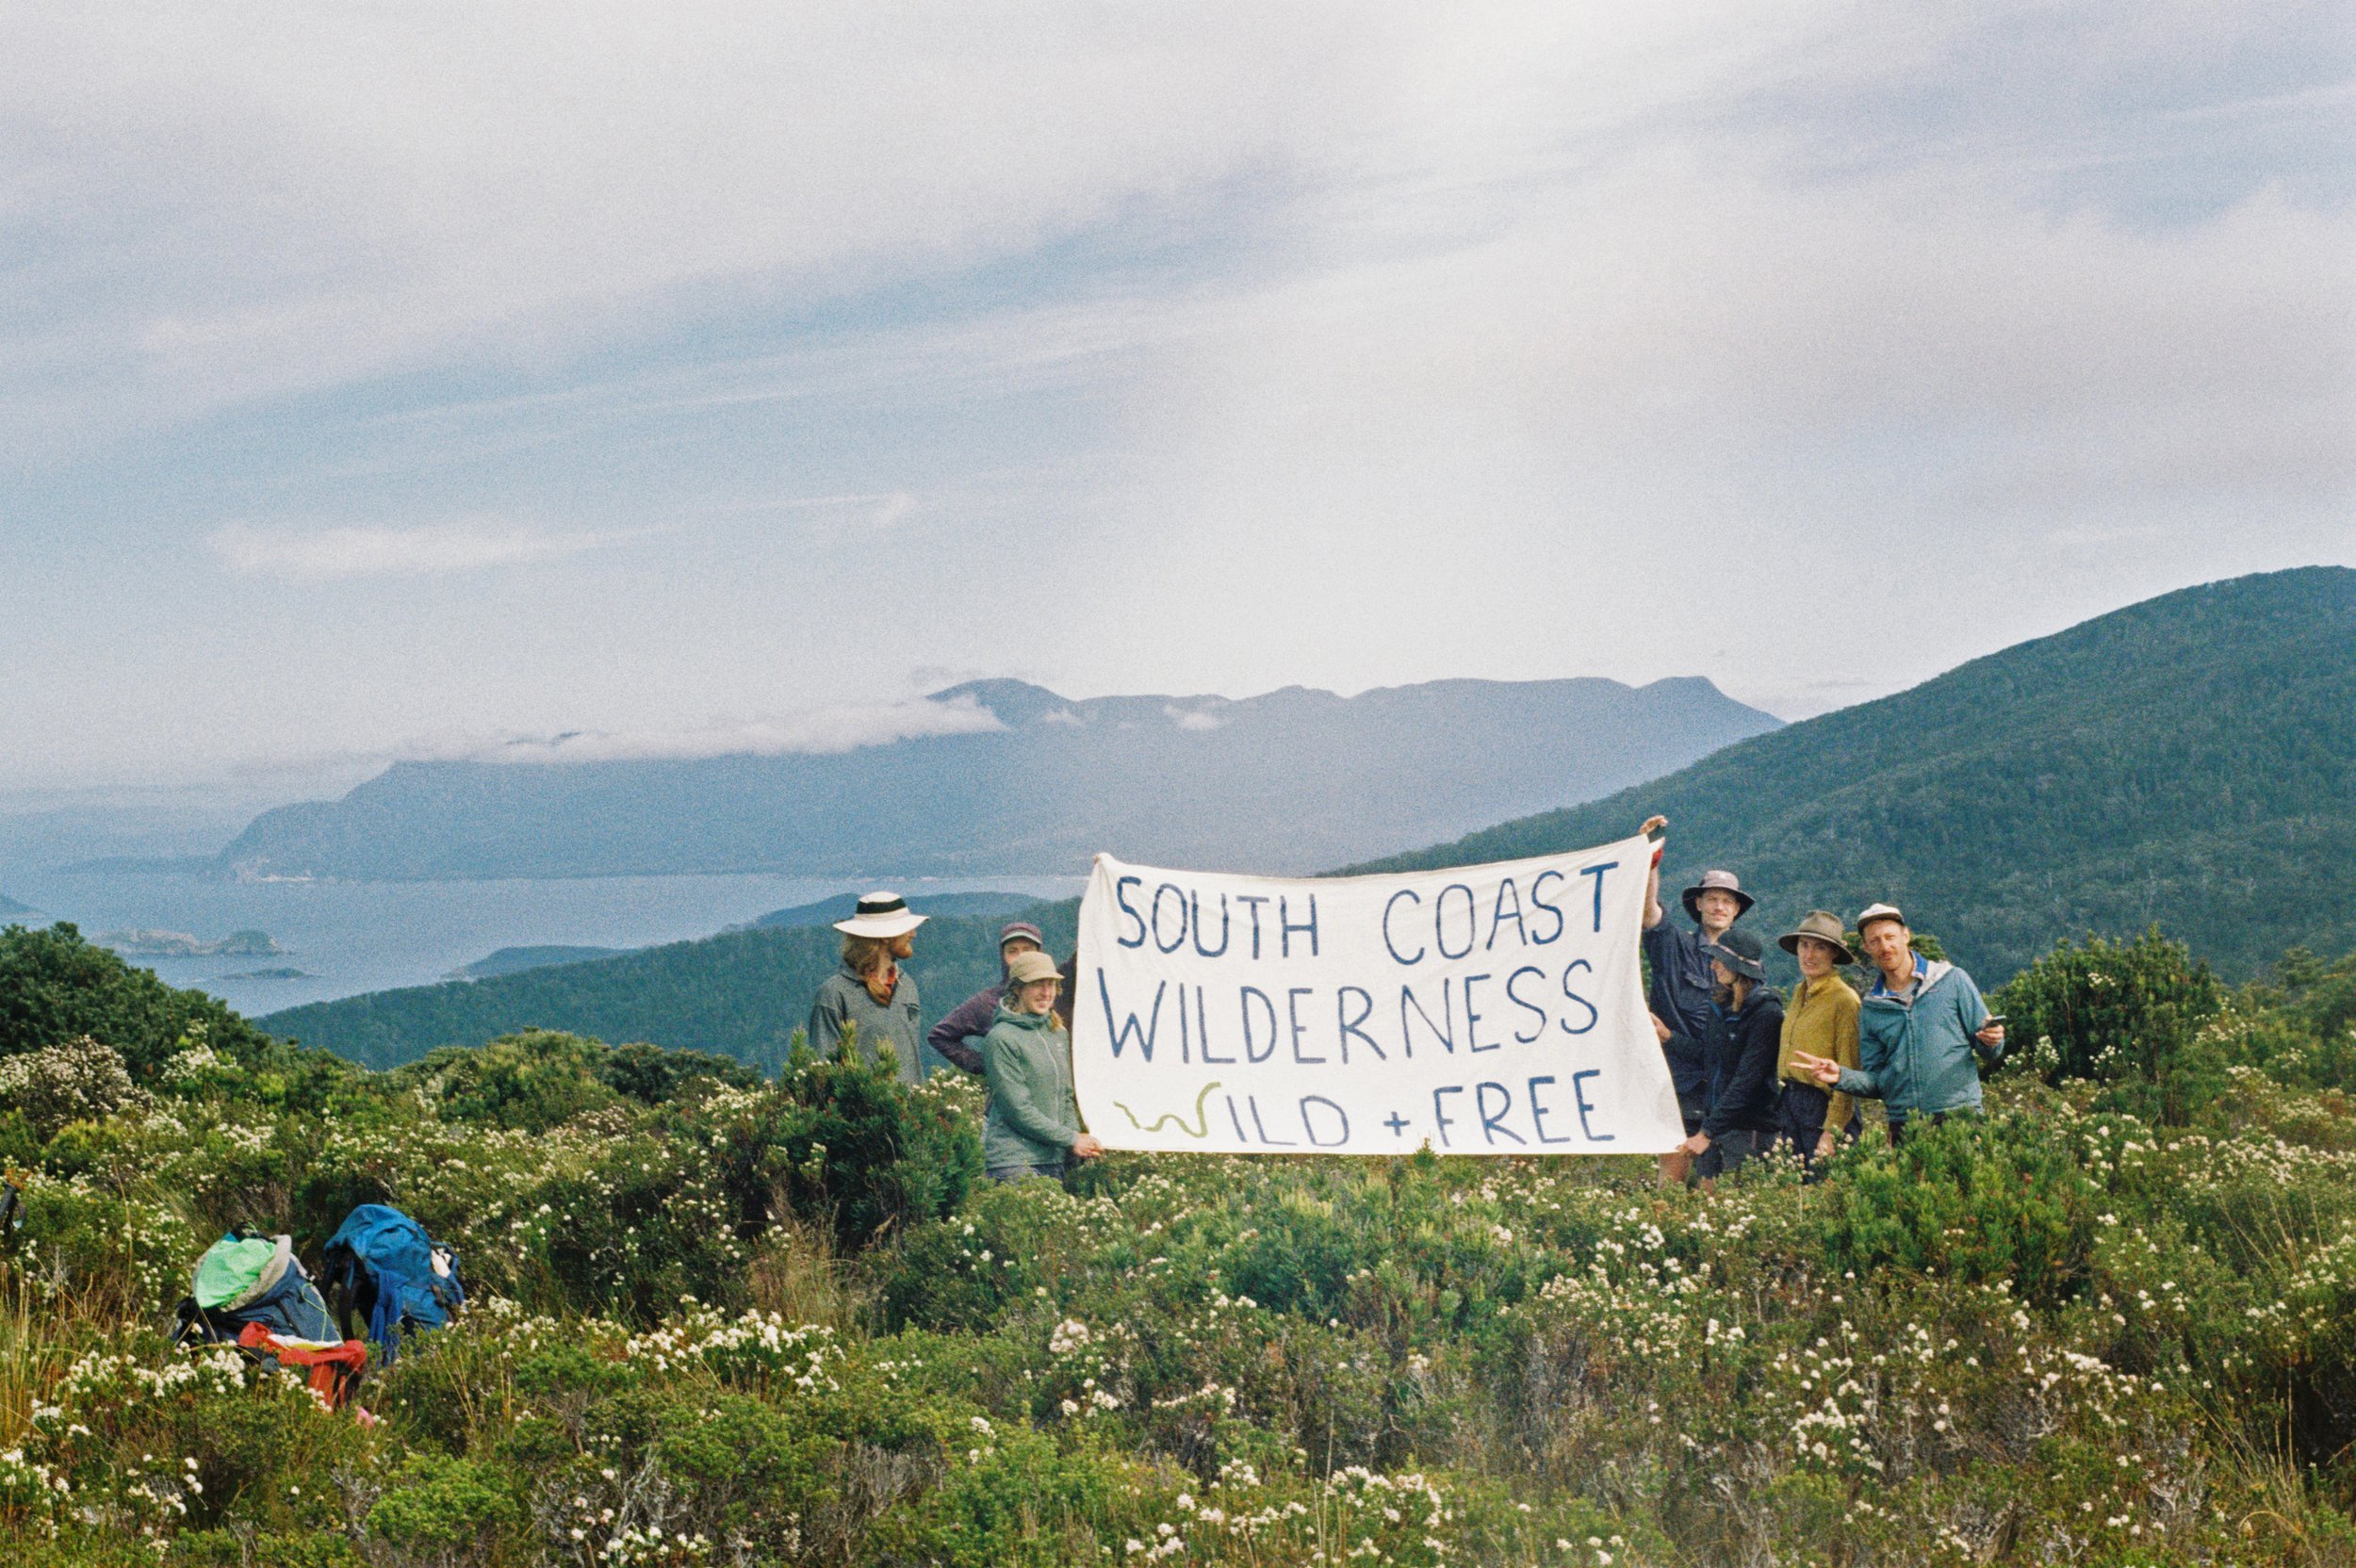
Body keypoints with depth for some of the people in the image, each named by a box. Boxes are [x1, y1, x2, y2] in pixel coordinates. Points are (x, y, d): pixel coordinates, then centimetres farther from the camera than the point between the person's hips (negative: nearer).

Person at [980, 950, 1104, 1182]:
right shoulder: (1001, 1039, -8)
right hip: (1013, 1161, -7)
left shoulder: (1059, 1035, 15)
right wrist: (1071, 1139, -11)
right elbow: (1017, 1108, -12)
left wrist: (1077, 1141, 1)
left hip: (1054, 1160, 7)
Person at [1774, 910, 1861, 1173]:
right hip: (1789, 1103, 7)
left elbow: (1848, 1075, -12)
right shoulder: (1799, 994, 14)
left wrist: (1832, 1131, -16)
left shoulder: (1844, 1000, -9)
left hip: (1823, 1105, -7)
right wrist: (1780, 1127, 14)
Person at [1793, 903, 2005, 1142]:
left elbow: (1990, 1052, 7)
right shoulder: (1871, 1007, 14)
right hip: (1903, 1126, 3)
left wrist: (1992, 1040, -16)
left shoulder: (1952, 981, 5)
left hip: (1958, 1116, -3)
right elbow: (1876, 1082, 12)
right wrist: (1840, 1077, -6)